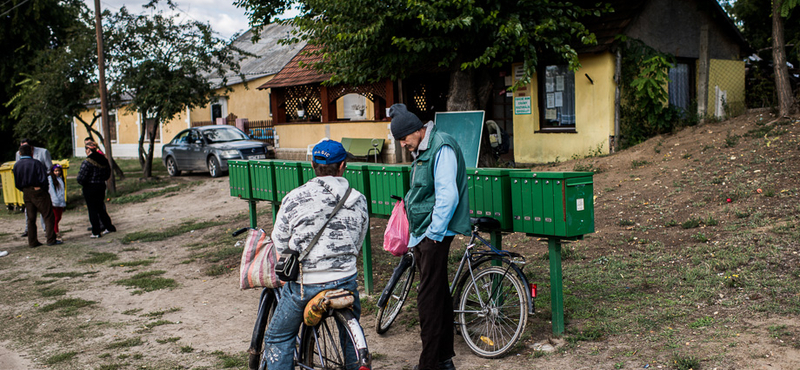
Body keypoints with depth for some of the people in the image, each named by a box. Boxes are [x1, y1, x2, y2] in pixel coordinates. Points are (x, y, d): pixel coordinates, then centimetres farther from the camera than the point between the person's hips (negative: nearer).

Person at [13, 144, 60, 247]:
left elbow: (17, 183, 7)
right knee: (48, 216, 0)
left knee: (30, 218, 12)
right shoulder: (35, 163, -11)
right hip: (38, 192, -6)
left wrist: (24, 190, 18)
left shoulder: (16, 165, 5)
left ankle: (32, 242, 13)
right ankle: (51, 240, -5)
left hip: (26, 194, 6)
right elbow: (43, 179, -15)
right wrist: (44, 189, -1)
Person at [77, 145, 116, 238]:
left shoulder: (87, 162, -18)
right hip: (101, 187, 6)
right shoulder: (104, 160, 4)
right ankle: (109, 227, 21)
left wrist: (83, 183, 2)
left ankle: (96, 232, 3)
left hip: (90, 188, -6)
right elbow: (108, 175, 15)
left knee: (92, 210, 1)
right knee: (101, 208, 18)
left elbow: (81, 178, -18)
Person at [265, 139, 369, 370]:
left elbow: (279, 243, -1)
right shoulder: (358, 200, 0)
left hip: (303, 284, -2)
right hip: (345, 281, 3)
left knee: (278, 340, 16)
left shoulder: (294, 198, -9)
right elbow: (357, 244, 9)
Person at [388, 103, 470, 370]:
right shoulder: (421, 150, 15)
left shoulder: (442, 148, -16)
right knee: (439, 296, 16)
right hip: (421, 234, 10)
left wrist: (435, 233, -19)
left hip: (434, 235, -10)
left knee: (429, 300, -6)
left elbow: (447, 195, -21)